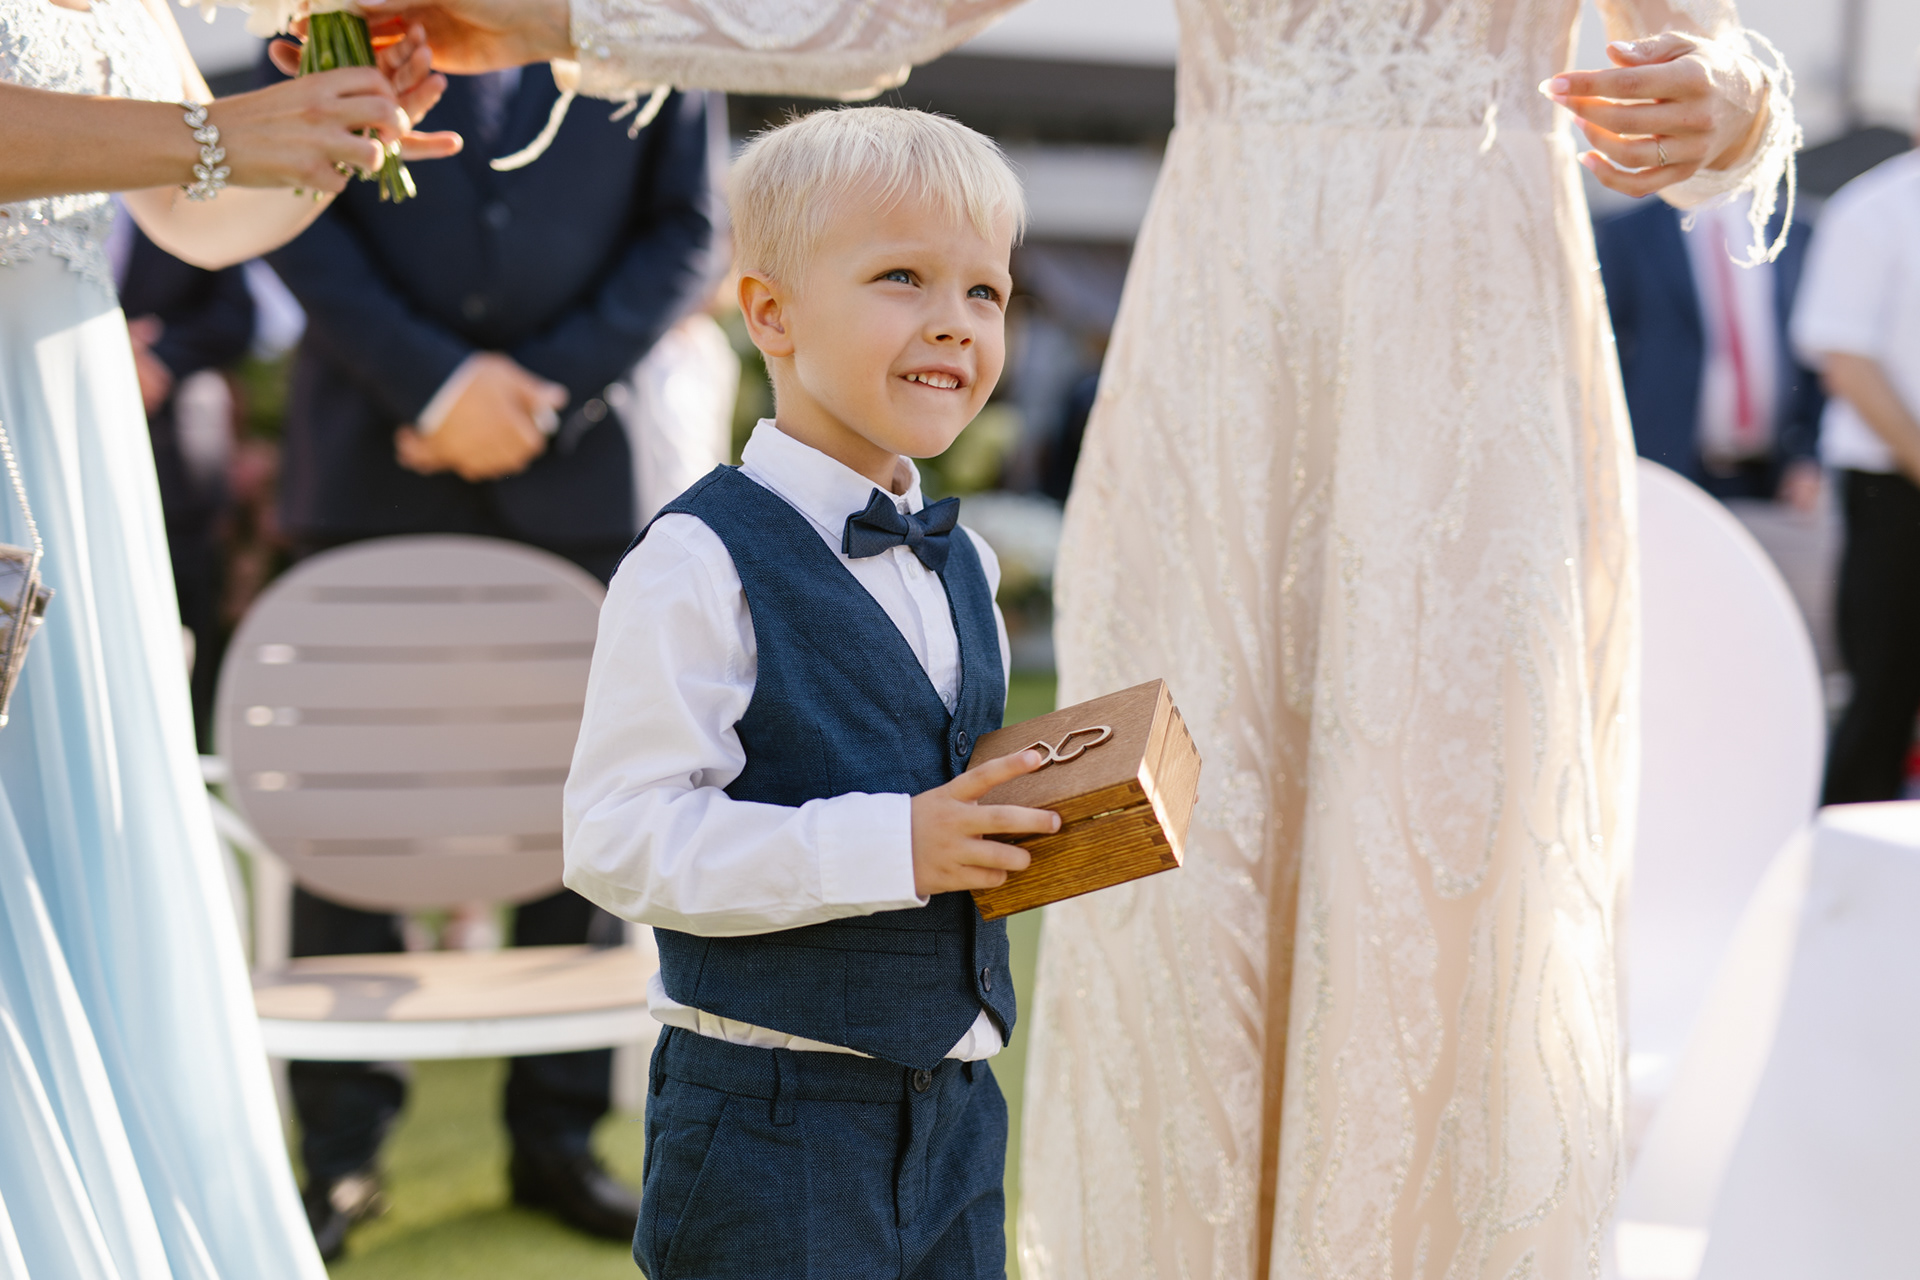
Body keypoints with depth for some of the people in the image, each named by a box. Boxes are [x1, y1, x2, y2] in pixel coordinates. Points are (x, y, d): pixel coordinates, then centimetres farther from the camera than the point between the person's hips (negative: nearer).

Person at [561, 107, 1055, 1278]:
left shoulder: (965, 565, 10)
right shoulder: (704, 564, -15)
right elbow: (619, 838, -22)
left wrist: (1037, 819, 1)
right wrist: (890, 847, -25)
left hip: (953, 1097, 8)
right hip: (773, 1114, -7)